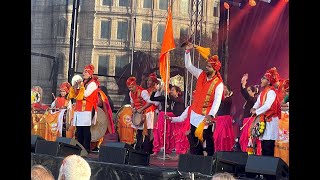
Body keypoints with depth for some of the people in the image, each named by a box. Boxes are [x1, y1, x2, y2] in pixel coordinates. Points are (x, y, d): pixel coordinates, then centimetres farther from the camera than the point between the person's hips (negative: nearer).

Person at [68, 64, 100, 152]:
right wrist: (74, 87, 2)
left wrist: (81, 86, -9)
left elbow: (85, 94, -15)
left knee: (86, 130, -9)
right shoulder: (82, 83, 20)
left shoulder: (93, 83, -2)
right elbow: (74, 95, 17)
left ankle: (87, 148, -7)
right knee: (79, 130, 6)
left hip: (87, 110, -7)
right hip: (79, 109, 7)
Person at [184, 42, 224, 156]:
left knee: (206, 139, -6)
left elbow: (217, 101, -23)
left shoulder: (218, 83, -15)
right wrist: (188, 51, -2)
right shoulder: (201, 74, 3)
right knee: (194, 139, 12)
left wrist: (211, 115, -34)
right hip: (195, 114, 6)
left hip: (206, 116, -6)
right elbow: (188, 66, 8)